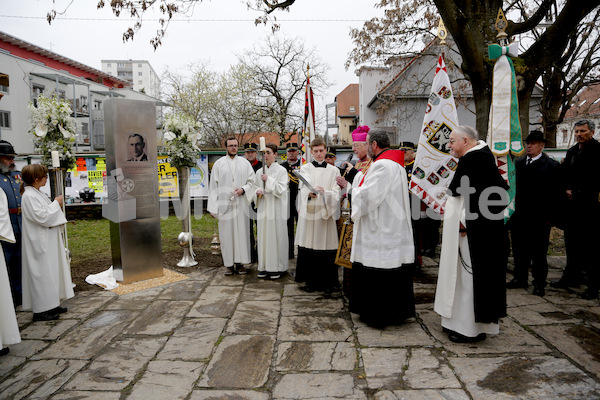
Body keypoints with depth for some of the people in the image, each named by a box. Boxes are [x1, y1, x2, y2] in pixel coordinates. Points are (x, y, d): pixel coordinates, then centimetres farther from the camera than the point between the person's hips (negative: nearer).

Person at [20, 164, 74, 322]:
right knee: (42, 272, -3)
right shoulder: (29, 196, -17)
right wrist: (56, 204, -14)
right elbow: (41, 216, -22)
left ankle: (51, 304, 24)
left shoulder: (37, 193, 13)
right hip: (40, 242, -10)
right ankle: (41, 310, 6)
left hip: (49, 240, 10)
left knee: (52, 271, 14)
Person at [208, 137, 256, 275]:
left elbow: (252, 181, 11)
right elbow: (214, 185, 4)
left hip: (241, 204, 1)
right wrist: (213, 207, -3)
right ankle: (229, 264, 8)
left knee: (241, 232, 1)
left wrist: (243, 189, -11)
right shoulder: (219, 163, 7)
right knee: (226, 234, 0)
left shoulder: (245, 163, 10)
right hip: (224, 204, -1)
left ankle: (240, 263, 9)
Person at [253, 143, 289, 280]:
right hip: (263, 208, 5)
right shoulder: (259, 172, 13)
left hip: (276, 208, -5)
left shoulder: (281, 171, -2)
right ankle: (264, 266, 14)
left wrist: (269, 180, -18)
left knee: (276, 236, -3)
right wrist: (257, 192, -3)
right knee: (263, 236, 5)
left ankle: (277, 267, 6)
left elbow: (281, 190, -10)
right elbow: (255, 187, 19)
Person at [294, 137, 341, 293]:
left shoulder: (334, 170, 10)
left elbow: (336, 193, -1)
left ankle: (327, 283, 12)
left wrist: (324, 192, -22)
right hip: (308, 212, 0)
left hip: (326, 213, 0)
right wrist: (310, 193, -32)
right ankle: (311, 281, 14)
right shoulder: (305, 168, 10)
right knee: (309, 248, 1)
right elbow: (305, 186, -9)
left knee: (326, 247, 0)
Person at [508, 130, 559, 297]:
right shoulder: (519, 163, 12)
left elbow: (553, 193, -7)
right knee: (520, 250, 13)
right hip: (520, 216, 5)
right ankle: (520, 278, 27)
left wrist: (549, 217, -11)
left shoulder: (551, 165, -3)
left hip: (540, 217, -5)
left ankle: (539, 284, 17)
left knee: (539, 252, 5)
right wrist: (516, 210, 5)